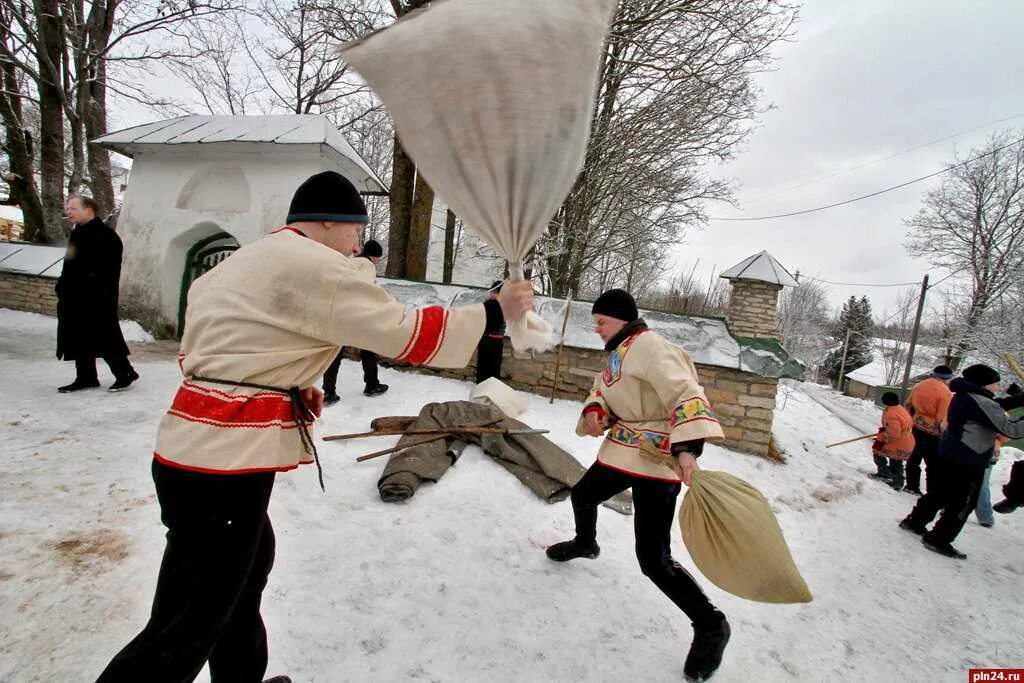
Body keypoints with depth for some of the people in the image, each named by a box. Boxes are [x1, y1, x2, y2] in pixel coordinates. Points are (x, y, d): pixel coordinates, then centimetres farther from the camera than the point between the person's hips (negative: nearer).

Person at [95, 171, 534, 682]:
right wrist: (494, 312, -5)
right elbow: (406, 334, -14)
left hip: (202, 445, 11)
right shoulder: (318, 267, -12)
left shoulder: (245, 261, 18)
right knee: (189, 627, 0)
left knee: (247, 564, 26)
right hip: (223, 460, -11)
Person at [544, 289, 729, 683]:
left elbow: (686, 393, -30)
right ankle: (585, 544, 61)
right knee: (583, 495, 29)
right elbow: (605, 387, 15)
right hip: (622, 452, 10)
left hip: (657, 460, -10)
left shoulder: (649, 346, -21)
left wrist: (687, 448, -43)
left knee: (654, 560, -9)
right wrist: (594, 410, -8)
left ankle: (710, 626, 14)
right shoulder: (620, 351, 10)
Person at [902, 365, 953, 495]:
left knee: (915, 457, 18)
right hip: (933, 433, -7)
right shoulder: (945, 392, -17)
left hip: (917, 428, 7)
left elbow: (908, 406, 13)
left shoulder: (918, 386, 4)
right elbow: (943, 420, -17)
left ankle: (911, 485, 28)